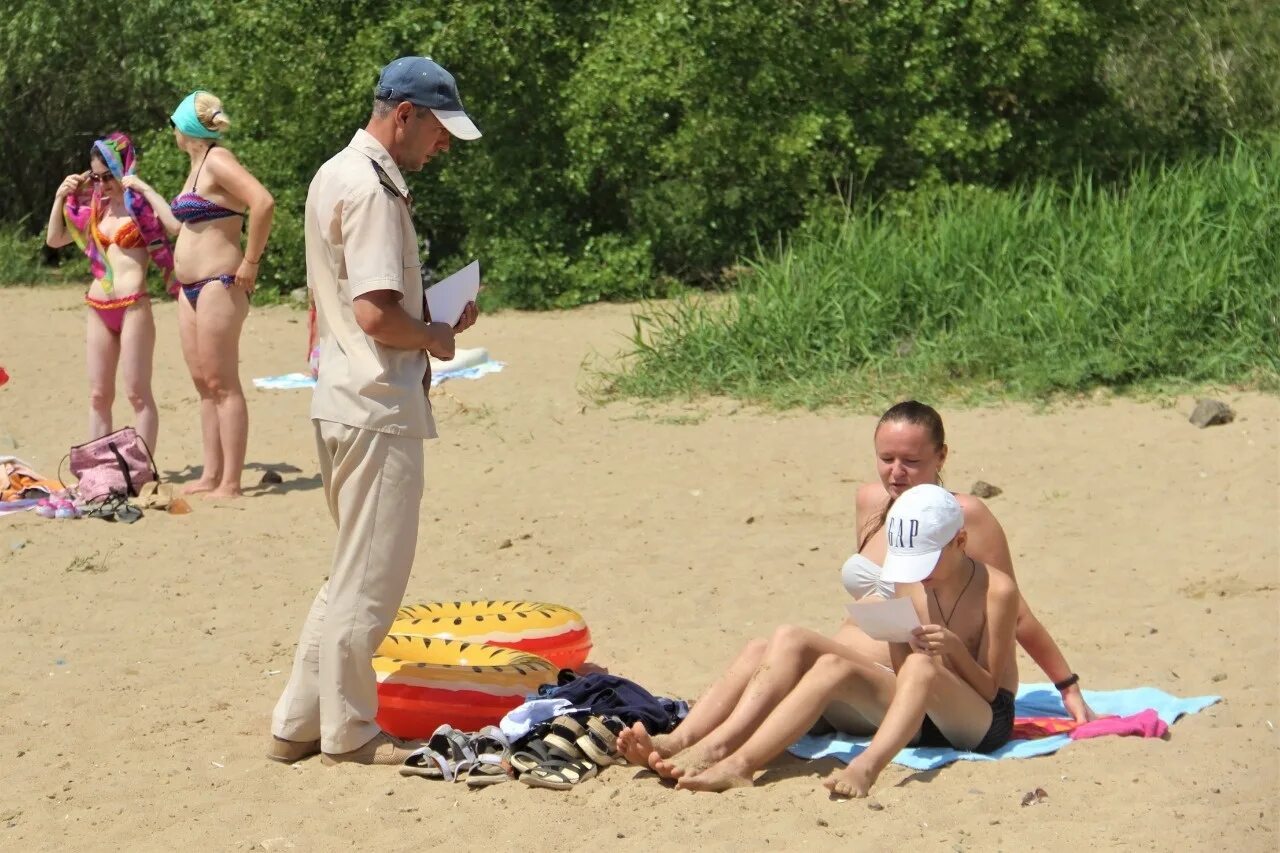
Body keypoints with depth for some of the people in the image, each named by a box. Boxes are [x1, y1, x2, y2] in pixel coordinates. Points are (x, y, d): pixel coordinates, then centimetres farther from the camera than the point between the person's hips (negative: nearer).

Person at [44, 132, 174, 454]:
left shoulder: (141, 203, -2)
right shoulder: (96, 207, 13)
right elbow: (54, 239, 20)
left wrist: (144, 188, -20)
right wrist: (61, 197, 9)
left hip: (133, 306, -6)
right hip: (98, 309, 6)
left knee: (137, 392, -4)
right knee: (99, 394, 8)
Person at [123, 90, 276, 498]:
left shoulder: (217, 161, -11)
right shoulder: (198, 166, 18)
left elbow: (263, 202, -25)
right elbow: (178, 223, 28)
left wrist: (250, 262, -21)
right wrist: (144, 191, 36)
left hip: (218, 285, -10)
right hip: (191, 288, 10)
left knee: (222, 384, -8)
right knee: (203, 384, 10)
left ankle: (230, 483, -7)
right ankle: (211, 475, 13)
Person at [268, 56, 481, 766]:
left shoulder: (335, 175, 15)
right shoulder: (372, 189, -17)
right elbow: (377, 314, -24)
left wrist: (431, 317, 13)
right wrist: (433, 337, -6)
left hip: (343, 402, 11)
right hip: (377, 408, -11)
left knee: (354, 572, 18)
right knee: (371, 578, 0)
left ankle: (298, 723, 21)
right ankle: (348, 733, 11)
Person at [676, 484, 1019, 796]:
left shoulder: (997, 590, -8)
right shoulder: (908, 584, 7)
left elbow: (989, 689, -7)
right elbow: (902, 679, 7)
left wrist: (954, 648, -25)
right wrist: (895, 636, -14)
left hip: (984, 721, -5)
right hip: (918, 714, 5)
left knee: (920, 666, -37)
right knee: (834, 667, -21)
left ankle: (866, 768, -60)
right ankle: (740, 763, -38)